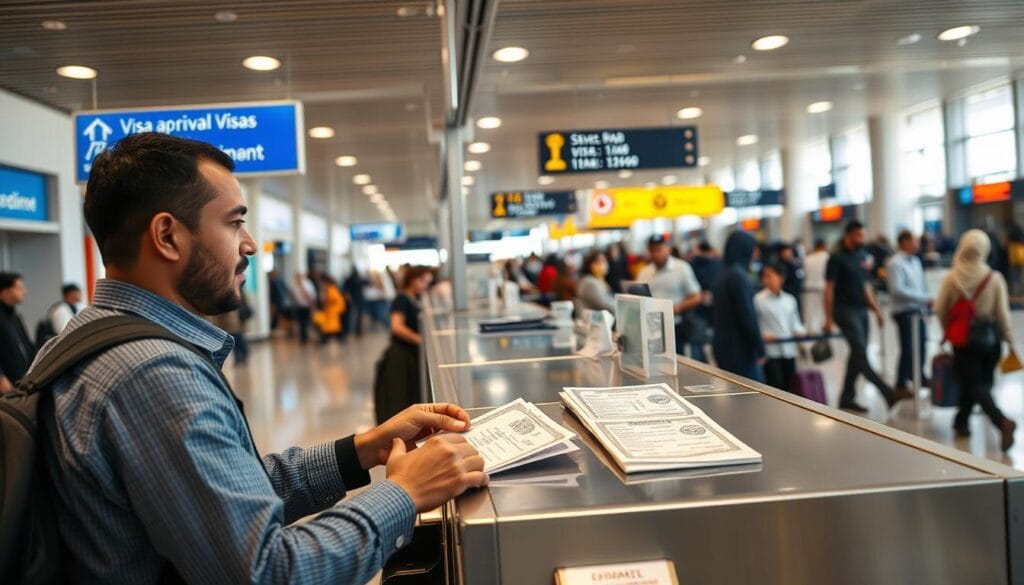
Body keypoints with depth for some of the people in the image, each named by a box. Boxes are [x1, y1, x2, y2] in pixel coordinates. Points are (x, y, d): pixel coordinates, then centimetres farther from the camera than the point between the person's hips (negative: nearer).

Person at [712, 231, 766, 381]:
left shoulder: (723, 275, 13)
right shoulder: (739, 275, -15)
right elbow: (748, 315, -18)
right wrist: (759, 348, -13)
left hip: (723, 345, 9)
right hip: (739, 348, -9)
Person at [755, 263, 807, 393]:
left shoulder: (790, 299, 10)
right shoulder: (758, 300, -5)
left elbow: (795, 323, 17)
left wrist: (801, 332, -2)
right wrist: (763, 335, -20)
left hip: (789, 350, 5)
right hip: (770, 351, -5)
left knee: (789, 387, 11)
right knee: (775, 387, -9)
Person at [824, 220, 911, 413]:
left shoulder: (861, 256, 14)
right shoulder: (837, 258, -7)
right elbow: (829, 289, -8)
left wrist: (876, 310, 16)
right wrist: (828, 318, -11)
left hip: (861, 311, 8)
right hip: (845, 310, -8)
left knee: (857, 355, 8)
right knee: (861, 353, -13)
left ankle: (847, 398, 15)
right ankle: (889, 394, -18)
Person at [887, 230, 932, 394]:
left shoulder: (915, 261, 12)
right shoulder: (895, 263, -15)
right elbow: (898, 290, -22)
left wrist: (927, 300, 6)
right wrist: (925, 299, -19)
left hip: (917, 310, 9)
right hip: (904, 311, -9)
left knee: (921, 343, 17)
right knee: (908, 348, -6)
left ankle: (919, 377, 35)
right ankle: (902, 384, 5)